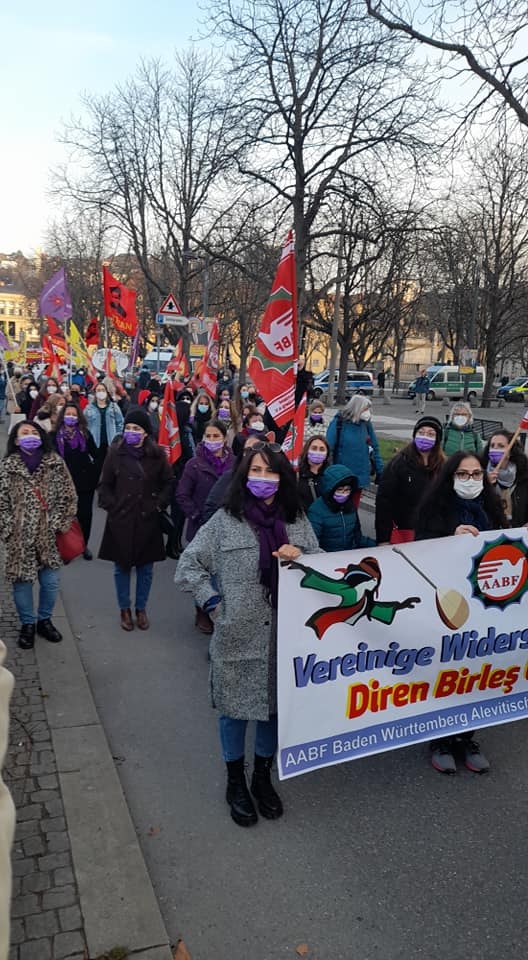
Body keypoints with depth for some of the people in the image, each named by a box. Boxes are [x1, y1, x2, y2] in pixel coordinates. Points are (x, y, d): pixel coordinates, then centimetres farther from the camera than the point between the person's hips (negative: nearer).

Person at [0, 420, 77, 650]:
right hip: (20, 537, -1)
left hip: (48, 535, 1)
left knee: (50, 582, 8)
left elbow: (68, 496, 0)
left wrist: (60, 525, -4)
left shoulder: (55, 462, -1)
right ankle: (27, 624, 27)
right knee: (22, 582, 8)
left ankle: (44, 620, 30)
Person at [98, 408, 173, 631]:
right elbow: (105, 485, 3)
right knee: (122, 567, 10)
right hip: (120, 520, 0)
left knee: (145, 568, 10)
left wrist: (159, 505, -2)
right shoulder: (115, 452, -4)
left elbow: (167, 483, 7)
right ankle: (124, 609, 26)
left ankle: (141, 608, 27)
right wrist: (111, 506, -5)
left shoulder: (157, 454, -3)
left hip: (147, 520, 1)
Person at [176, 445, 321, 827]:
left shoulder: (297, 521, 2)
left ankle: (263, 777, 39)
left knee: (276, 705, 16)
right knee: (235, 707, 12)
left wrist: (301, 558, -12)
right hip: (238, 636, -2)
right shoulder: (226, 520, -6)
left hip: (286, 633, 3)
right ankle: (236, 782, 34)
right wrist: (214, 602, -8)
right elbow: (189, 565, -1)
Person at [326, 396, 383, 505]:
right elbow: (328, 448, -14)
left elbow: (374, 448, 7)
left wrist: (380, 471, 6)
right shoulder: (339, 423, -12)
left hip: (360, 475, 4)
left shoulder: (366, 424, 2)